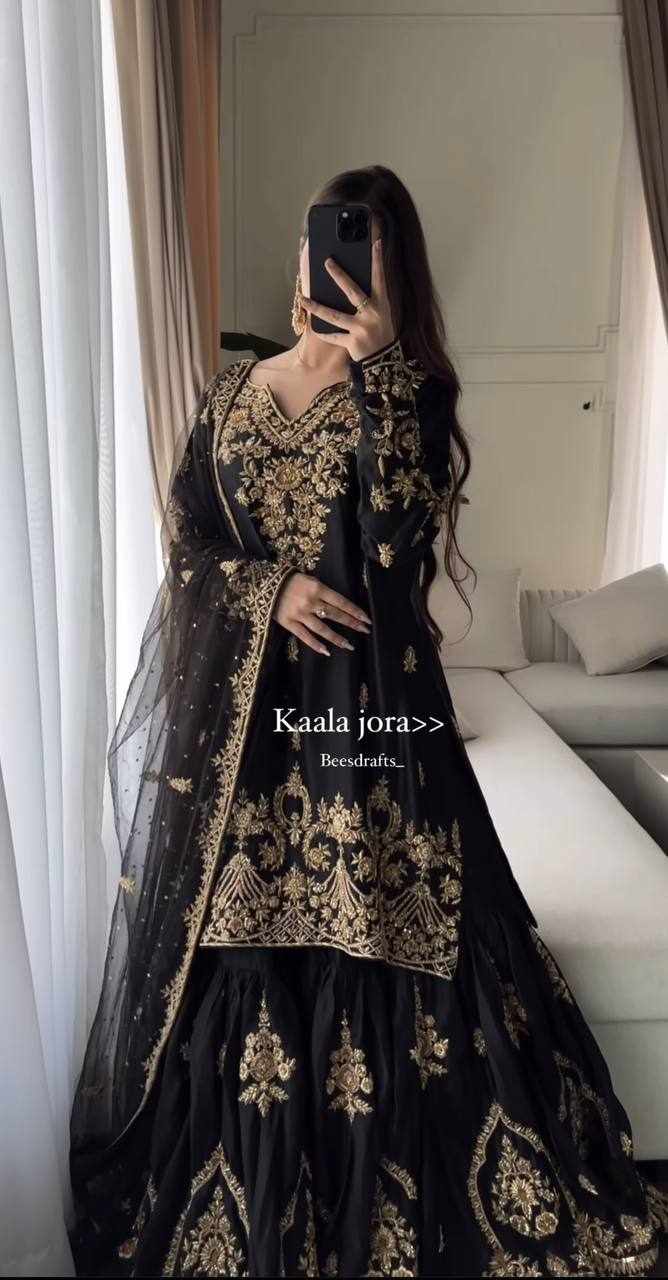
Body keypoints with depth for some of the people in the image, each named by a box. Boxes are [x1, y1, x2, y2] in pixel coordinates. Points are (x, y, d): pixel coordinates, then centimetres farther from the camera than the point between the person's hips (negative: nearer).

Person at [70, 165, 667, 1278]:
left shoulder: (409, 391, 2)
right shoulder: (234, 392, 12)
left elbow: (403, 529, -16)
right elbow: (186, 538, 8)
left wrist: (378, 367, -18)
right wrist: (271, 590, -10)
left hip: (365, 698, -3)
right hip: (239, 704, 3)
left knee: (368, 925, 1)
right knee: (232, 932, 7)